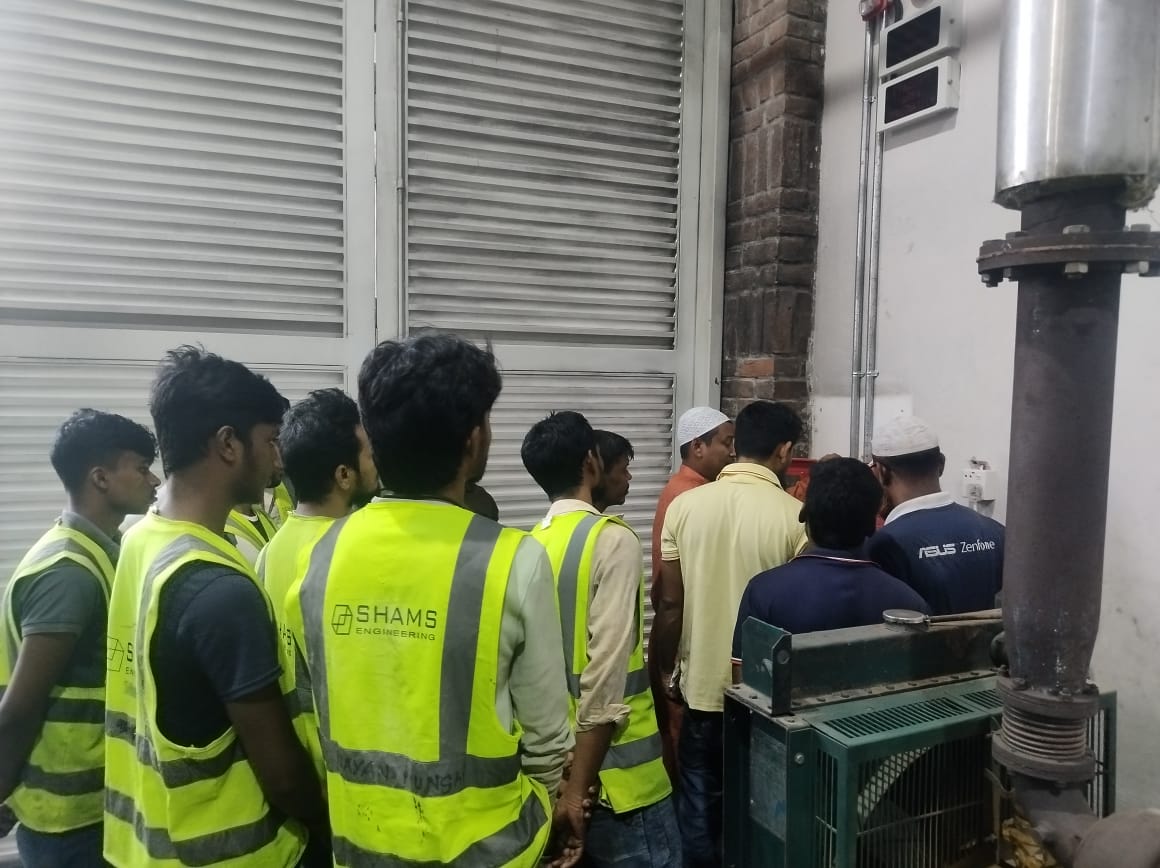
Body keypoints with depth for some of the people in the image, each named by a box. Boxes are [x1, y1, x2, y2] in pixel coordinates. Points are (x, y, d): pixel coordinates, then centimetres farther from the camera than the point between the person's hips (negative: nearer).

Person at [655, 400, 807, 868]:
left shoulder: (684, 505, -7)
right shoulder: (796, 516, -14)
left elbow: (670, 604, -4)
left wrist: (666, 670, 10)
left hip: (702, 687, 2)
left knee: (700, 809, 17)